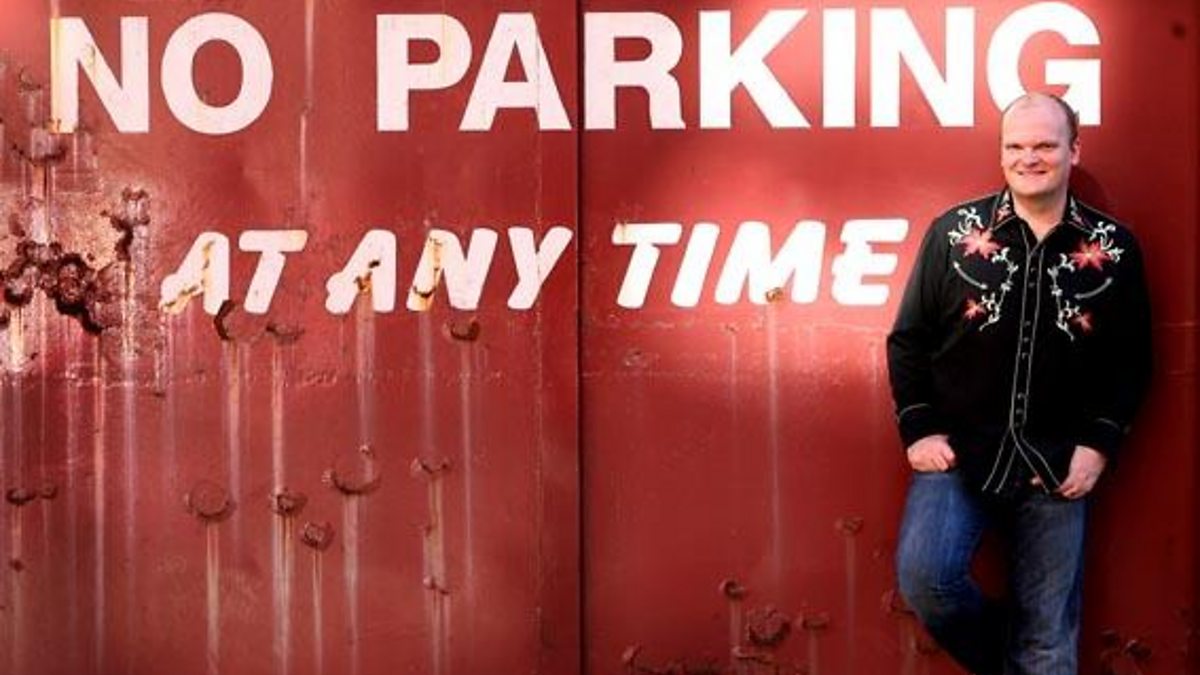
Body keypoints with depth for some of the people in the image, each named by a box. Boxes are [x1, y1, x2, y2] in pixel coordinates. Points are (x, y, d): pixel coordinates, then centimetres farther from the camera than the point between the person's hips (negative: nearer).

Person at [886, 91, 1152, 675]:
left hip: (1059, 468, 1)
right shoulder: (955, 232, 0)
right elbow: (908, 339, 3)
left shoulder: (1112, 249, 1)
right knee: (924, 576, -21)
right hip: (958, 452, 0)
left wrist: (1099, 444, -4)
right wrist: (919, 430, -4)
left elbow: (1132, 360, 6)